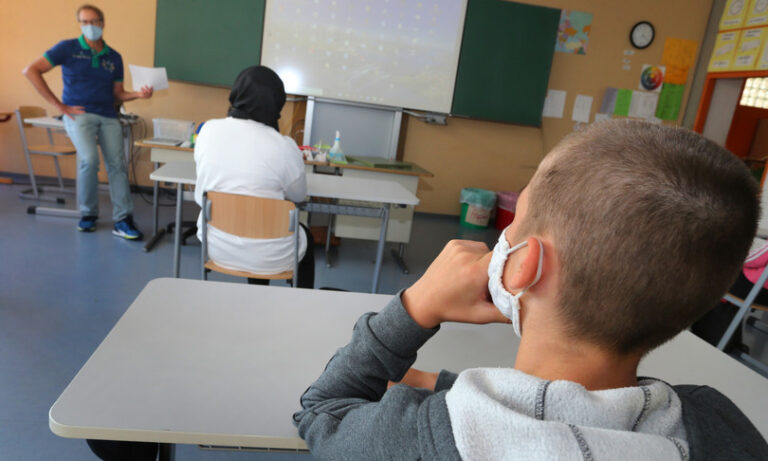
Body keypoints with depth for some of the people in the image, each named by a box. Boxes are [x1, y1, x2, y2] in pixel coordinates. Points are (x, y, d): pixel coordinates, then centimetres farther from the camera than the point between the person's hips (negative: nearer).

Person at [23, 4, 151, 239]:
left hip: (108, 116, 3)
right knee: (89, 159, -25)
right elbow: (31, 71, 0)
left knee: (117, 164, -12)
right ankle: (88, 214, -5)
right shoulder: (68, 48, 4)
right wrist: (59, 105, -6)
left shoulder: (114, 58, 14)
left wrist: (138, 94, -4)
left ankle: (123, 221, -11)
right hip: (78, 113, -3)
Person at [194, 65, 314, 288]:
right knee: (305, 235, 28)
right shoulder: (283, 146, -20)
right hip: (265, 257, -4)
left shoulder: (208, 129, -7)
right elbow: (298, 195, -3)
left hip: (215, 245, 5)